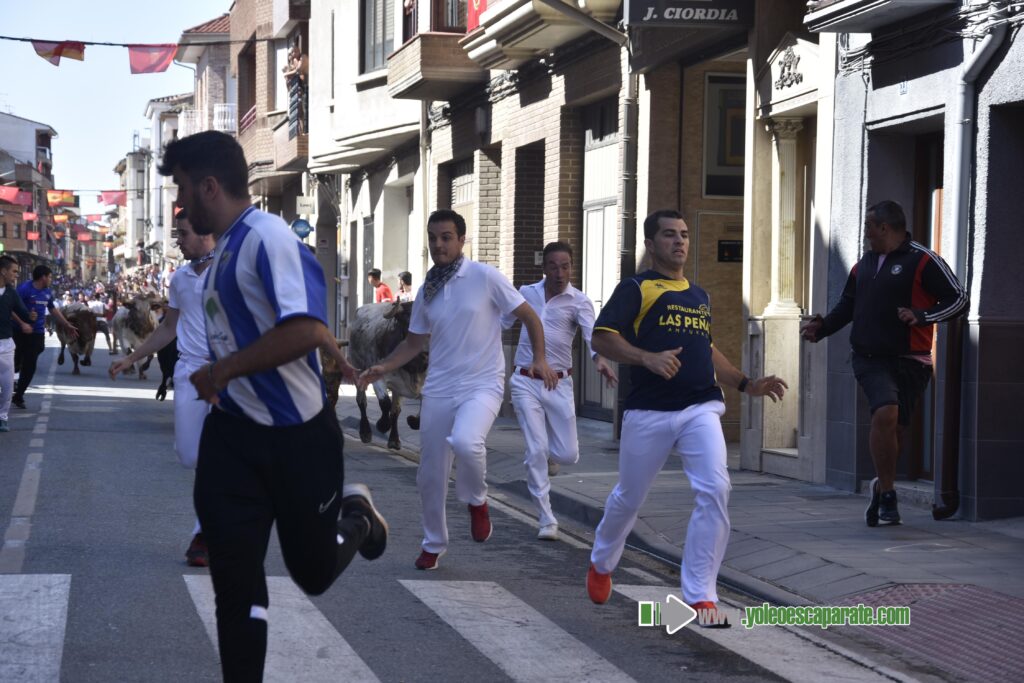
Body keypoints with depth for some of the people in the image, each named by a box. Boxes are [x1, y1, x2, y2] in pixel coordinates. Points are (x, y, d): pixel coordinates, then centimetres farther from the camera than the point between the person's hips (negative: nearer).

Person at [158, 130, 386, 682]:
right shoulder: (224, 248, 9)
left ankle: (356, 517, 40)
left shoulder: (268, 237, -20)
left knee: (314, 572, 10)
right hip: (233, 435, 8)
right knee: (233, 578, 3)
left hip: (297, 437, -7)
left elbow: (308, 330, -32)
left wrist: (222, 371, -23)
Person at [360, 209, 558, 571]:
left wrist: (540, 359, -15)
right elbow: (414, 342, 17)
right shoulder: (426, 291, 7)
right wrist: (383, 368, 1)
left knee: (465, 442, -34)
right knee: (430, 476, 7)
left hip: (482, 385, -5)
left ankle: (477, 501, -3)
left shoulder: (485, 277, -7)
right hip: (438, 391, 5)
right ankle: (433, 544, 29)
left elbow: (529, 316, -2)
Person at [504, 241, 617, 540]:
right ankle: (546, 520, 2)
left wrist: (599, 358, -42)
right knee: (536, 451, -7)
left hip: (559, 384, -1)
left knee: (568, 454, 0)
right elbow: (503, 322, 19)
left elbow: (592, 332, -23)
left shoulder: (579, 301, -5)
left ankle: (547, 452, 38)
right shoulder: (526, 293, 5)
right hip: (525, 382, 1)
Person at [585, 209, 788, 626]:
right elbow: (602, 338, -12)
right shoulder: (637, 289, -2)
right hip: (649, 412, -4)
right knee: (629, 497, 12)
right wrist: (648, 358, -25)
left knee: (715, 490, -16)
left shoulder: (700, 296, 18)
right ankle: (602, 564, 43)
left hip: (701, 408, 4)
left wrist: (745, 384, 20)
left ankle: (700, 595, -8)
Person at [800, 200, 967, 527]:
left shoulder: (923, 261, -5)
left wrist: (922, 316, -20)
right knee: (885, 414, -21)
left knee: (894, 428, 4)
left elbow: (958, 299, -7)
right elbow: (848, 304, 26)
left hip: (909, 361, -3)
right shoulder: (864, 264, 14)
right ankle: (887, 492, -10)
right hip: (869, 358, 3)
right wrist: (822, 328, 12)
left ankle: (881, 487, 28)